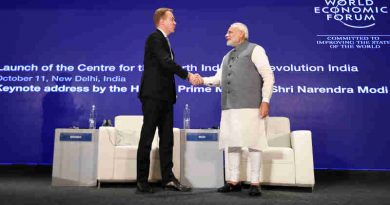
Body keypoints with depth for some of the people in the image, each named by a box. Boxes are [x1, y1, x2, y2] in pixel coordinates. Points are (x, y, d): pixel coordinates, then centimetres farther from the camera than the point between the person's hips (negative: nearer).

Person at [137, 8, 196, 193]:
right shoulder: (155, 38, -6)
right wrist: (187, 75, -16)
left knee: (167, 138, 7)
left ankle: (168, 178, 13)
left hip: (165, 96, 9)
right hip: (153, 94, -9)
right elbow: (166, 62, -19)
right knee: (147, 138, -2)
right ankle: (142, 181, 8)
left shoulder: (164, 40, 21)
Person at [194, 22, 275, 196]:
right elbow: (218, 79, 20)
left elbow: (268, 76, -4)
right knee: (231, 143, 7)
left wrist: (265, 100, -14)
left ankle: (255, 183, 5)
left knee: (253, 142, -3)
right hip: (229, 107, 7)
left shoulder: (255, 50, 4)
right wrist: (203, 80, 0)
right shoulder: (227, 57, 25)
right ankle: (234, 181, 16)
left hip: (250, 106, -6)